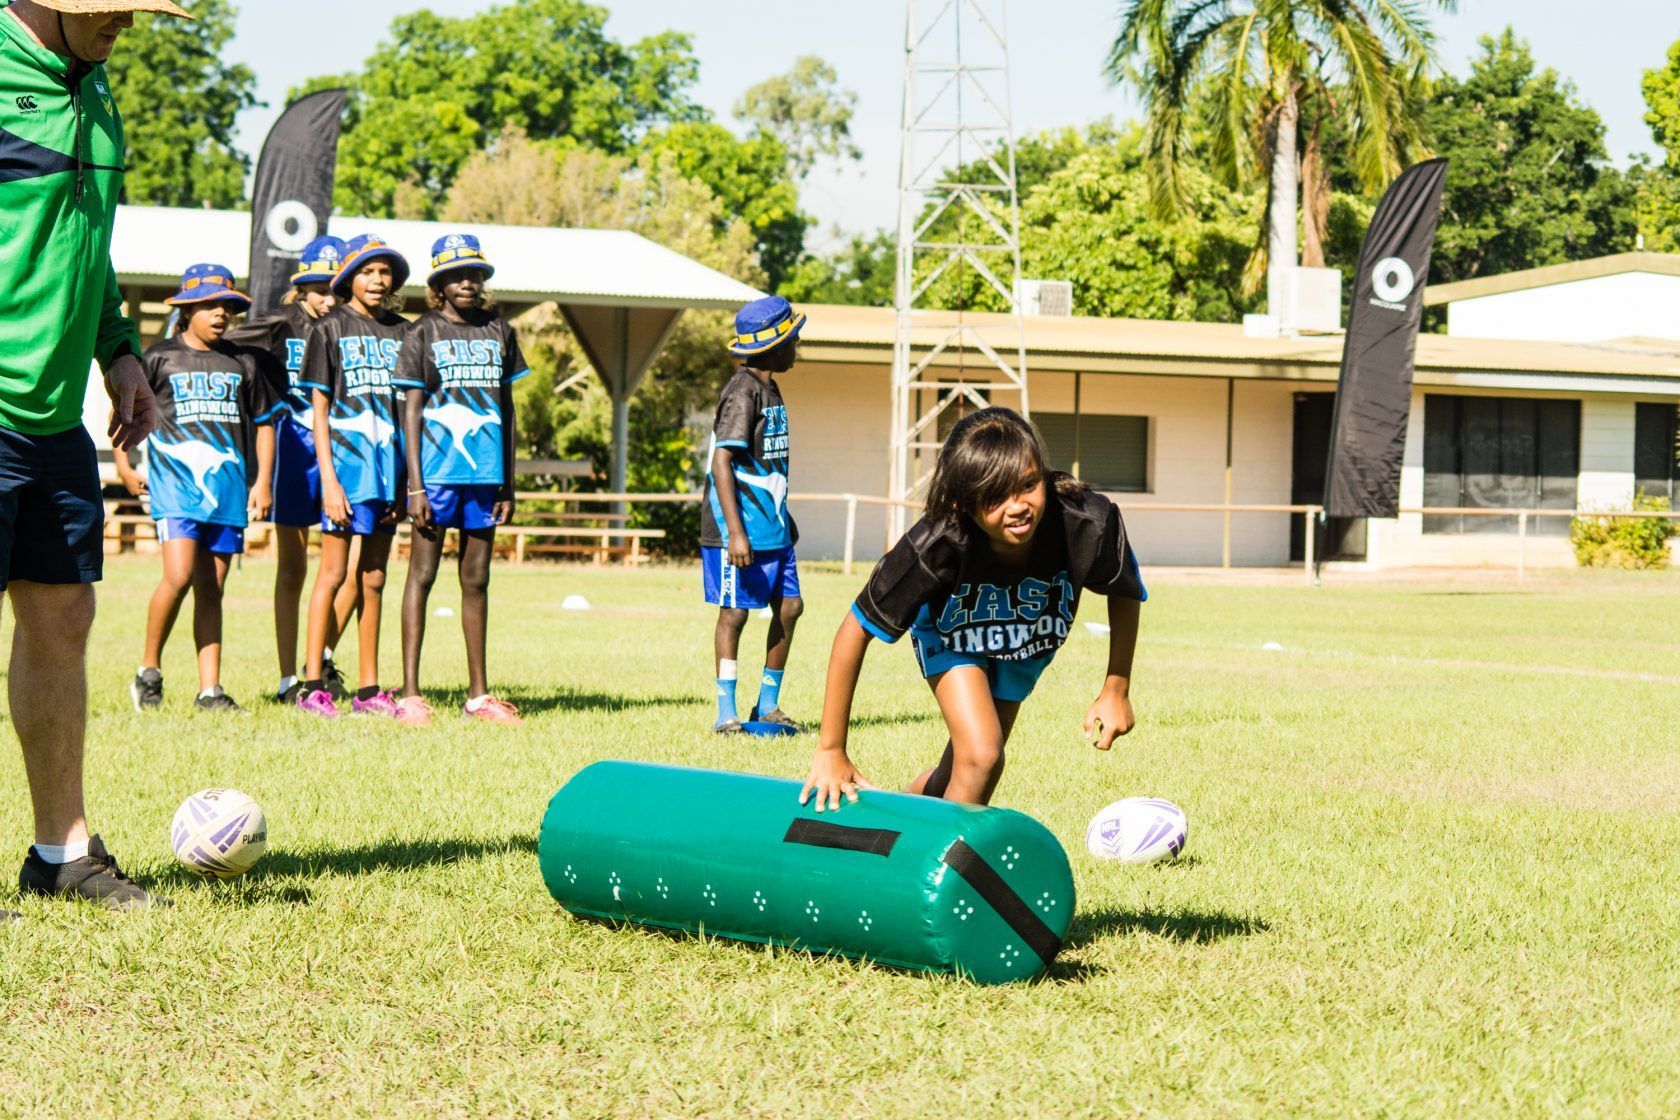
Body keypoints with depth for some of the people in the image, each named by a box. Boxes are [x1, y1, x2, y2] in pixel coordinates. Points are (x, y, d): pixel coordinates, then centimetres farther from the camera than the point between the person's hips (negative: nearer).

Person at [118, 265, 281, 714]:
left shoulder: (242, 363, 15)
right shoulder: (160, 357, 5)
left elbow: (264, 421, 20)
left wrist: (264, 480, 11)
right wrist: (123, 463, 2)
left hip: (228, 486, 4)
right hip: (175, 479, -4)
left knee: (211, 590, 4)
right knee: (179, 575, -19)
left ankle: (210, 690, 5)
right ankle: (148, 669, -1)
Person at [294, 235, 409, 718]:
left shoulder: (402, 332, 12)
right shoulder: (331, 329, 0)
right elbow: (320, 410, -3)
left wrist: (409, 479, 7)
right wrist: (328, 478, -11)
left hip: (391, 461, 4)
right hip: (346, 456, -4)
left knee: (374, 578, 8)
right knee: (334, 572, -5)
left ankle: (369, 689, 11)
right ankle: (312, 684, -2)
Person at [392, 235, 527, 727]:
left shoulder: (498, 332, 11)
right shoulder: (423, 333, 0)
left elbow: (507, 409, 15)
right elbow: (411, 411, -2)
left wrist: (508, 483, 12)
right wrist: (415, 485, -9)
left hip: (485, 473, 4)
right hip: (437, 470, -4)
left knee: (476, 581, 10)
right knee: (422, 575, -1)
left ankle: (479, 695, 15)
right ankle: (410, 695, -1)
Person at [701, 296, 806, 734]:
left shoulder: (769, 389, 15)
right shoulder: (743, 391, -15)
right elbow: (721, 461, -21)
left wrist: (783, 517, 28)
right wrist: (735, 531, -26)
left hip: (772, 525, 9)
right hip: (740, 527, -9)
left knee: (789, 605, 8)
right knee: (735, 612, -4)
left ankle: (768, 705, 18)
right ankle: (726, 713, 2)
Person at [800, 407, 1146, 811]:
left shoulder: (1088, 524, -39)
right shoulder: (935, 547, -43)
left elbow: (1125, 592, -14)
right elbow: (856, 631, -31)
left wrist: (1116, 690, -13)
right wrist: (831, 751, -28)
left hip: (1027, 646, 3)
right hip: (951, 637, -3)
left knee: (956, 776, 13)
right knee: (980, 756, -25)